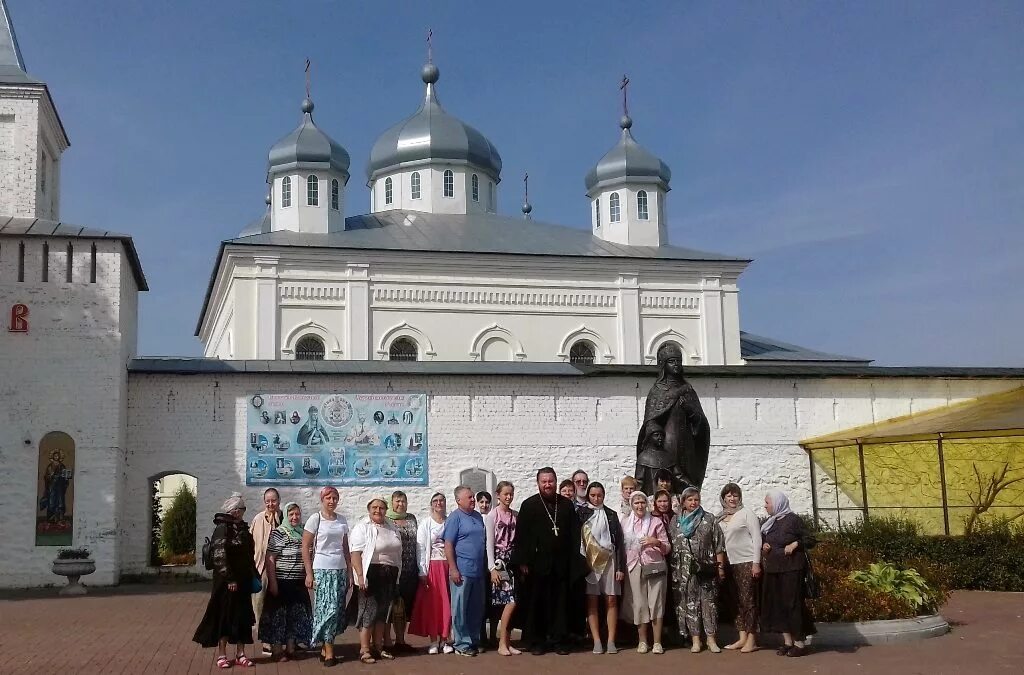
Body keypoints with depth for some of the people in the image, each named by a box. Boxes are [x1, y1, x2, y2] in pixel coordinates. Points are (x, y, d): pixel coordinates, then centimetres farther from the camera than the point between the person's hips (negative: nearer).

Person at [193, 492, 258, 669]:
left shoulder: (243, 528, 11)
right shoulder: (223, 528, -11)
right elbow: (220, 555, -16)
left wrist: (253, 575, 13)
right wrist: (229, 579, -19)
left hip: (243, 580, 7)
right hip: (227, 581, -7)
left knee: (243, 616, 8)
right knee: (225, 615, 1)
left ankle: (240, 654, 16)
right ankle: (222, 655, 10)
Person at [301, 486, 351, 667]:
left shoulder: (342, 520, 11)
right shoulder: (315, 519, -3)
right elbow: (305, 547, -4)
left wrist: (349, 572, 12)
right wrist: (309, 573, -9)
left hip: (340, 570, 5)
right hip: (322, 570, -5)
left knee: (337, 609, 2)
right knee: (328, 609, -9)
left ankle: (325, 647, 14)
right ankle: (328, 652, -3)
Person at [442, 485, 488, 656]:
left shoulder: (478, 517, 14)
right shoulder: (455, 518, -6)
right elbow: (448, 545, -11)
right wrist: (453, 569, -16)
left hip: (478, 571, 7)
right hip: (462, 572, -6)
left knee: (477, 609, 11)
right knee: (460, 609, -1)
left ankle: (474, 641, 21)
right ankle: (462, 644, 6)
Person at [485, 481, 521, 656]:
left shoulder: (516, 515, 9)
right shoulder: (492, 516, -3)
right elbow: (489, 543, -5)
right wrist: (492, 568, -11)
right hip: (499, 560, -5)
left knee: (510, 601, 1)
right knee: (511, 600, -12)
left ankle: (506, 642, 8)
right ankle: (502, 643, -4)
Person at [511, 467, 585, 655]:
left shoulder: (567, 504, 10)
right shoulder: (529, 505, 1)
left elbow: (575, 534, 11)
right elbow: (521, 535, -2)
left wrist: (574, 559, 2)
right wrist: (523, 562, -8)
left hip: (562, 563, 2)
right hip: (537, 563, -2)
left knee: (560, 603, 5)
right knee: (536, 604, 2)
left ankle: (559, 640, 14)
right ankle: (536, 641, 10)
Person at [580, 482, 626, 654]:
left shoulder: (611, 515, 8)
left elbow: (619, 542, 6)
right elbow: (576, 539, 3)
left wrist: (620, 567, 0)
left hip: (609, 561, 0)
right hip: (589, 562, 0)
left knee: (611, 601, -1)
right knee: (592, 601, -2)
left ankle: (611, 641, 2)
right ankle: (597, 641, 1)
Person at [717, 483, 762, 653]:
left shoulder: (746, 513, -5)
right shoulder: (721, 518, 11)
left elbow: (756, 538, -8)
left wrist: (756, 563, -13)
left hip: (747, 562, -6)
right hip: (731, 563, 6)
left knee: (748, 600, -6)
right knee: (738, 601, 8)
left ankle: (751, 640, -2)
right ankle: (742, 637, 13)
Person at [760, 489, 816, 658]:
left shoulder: (792, 519, -7)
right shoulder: (769, 523, 13)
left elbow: (810, 540, -6)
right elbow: (763, 541, 25)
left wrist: (795, 544, -20)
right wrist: (763, 546, 4)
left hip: (791, 569, -7)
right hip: (773, 570, 7)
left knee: (793, 603, -6)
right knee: (778, 604, 6)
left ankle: (799, 642, 1)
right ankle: (787, 641, 12)